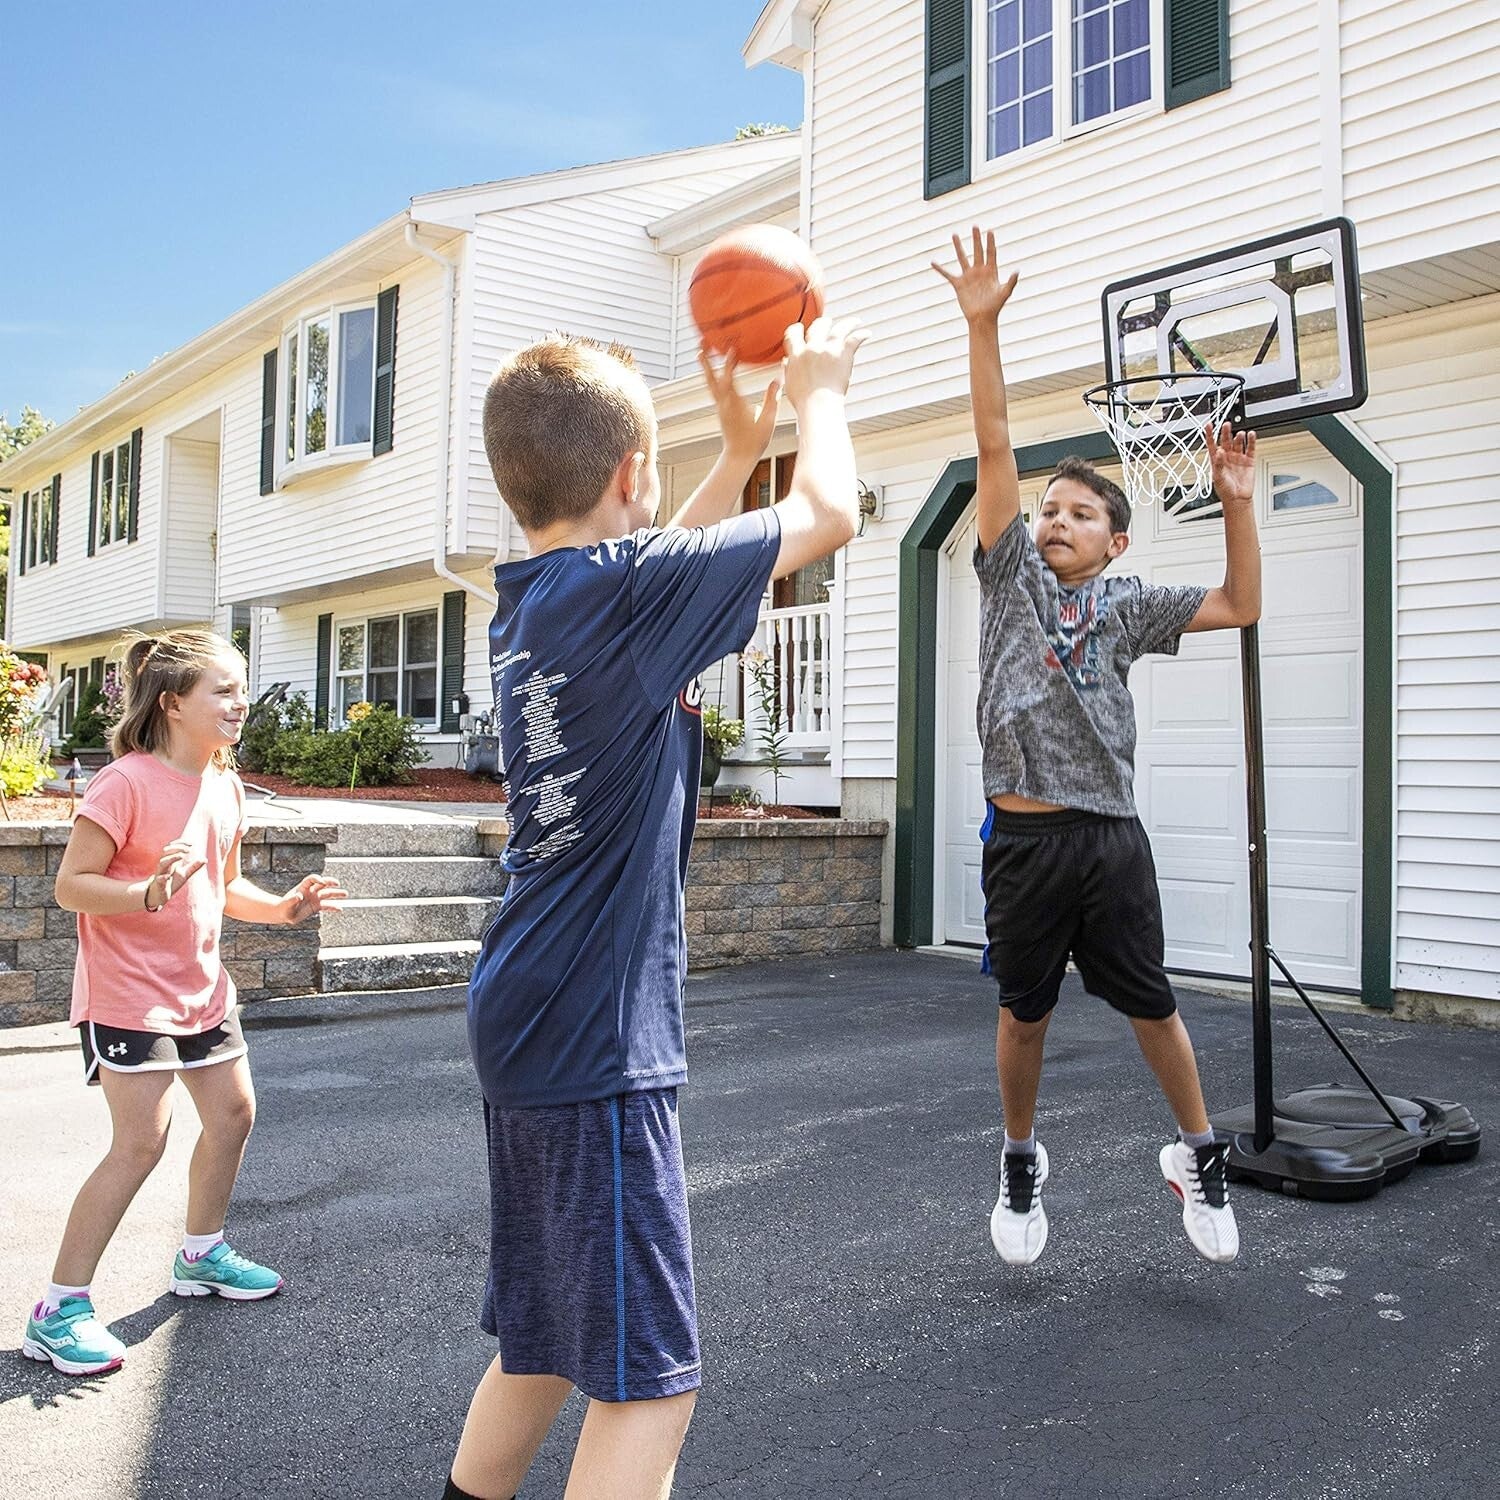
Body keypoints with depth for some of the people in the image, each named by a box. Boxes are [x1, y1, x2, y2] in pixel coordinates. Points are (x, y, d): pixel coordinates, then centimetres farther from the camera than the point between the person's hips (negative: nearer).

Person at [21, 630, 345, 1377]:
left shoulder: (226, 787, 5)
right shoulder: (125, 783, -19)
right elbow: (71, 885, -19)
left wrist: (282, 907, 0)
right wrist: (150, 893, -35)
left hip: (200, 986, 8)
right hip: (127, 991, -8)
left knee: (233, 1113, 13)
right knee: (140, 1142, -12)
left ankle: (202, 1253, 35)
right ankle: (59, 1309, 1)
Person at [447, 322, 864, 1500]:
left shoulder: (537, 599, 8)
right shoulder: (623, 591, -17)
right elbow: (829, 515, -6)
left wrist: (742, 451, 31)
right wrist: (820, 391, 11)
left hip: (530, 1027, 9)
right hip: (596, 1042, -9)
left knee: (542, 1349, 22)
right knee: (646, 1382, -1)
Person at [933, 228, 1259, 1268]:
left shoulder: (1126, 605, 7)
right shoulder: (1012, 577, 5)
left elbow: (1241, 606, 9)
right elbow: (995, 446, -2)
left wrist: (1238, 503, 0)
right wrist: (983, 326, -8)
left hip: (1109, 836, 0)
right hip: (1022, 837, 0)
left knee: (1151, 1003, 9)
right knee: (1024, 1013, 10)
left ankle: (1200, 1152, 31)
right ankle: (1021, 1164, 31)